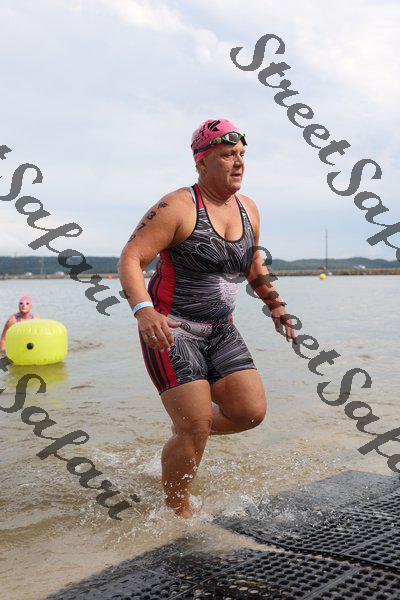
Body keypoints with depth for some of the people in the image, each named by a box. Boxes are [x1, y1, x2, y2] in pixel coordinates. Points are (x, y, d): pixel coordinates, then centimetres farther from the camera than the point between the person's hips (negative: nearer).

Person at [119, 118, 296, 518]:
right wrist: (143, 310, -36)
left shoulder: (248, 210, 7)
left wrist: (275, 305, 18)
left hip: (220, 332, 7)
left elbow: (254, 264, 24)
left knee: (252, 412, -2)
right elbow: (130, 259, -20)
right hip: (170, 331, -7)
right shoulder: (177, 207, -15)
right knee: (195, 432, -10)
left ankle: (185, 427, 26)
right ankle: (176, 512, 15)